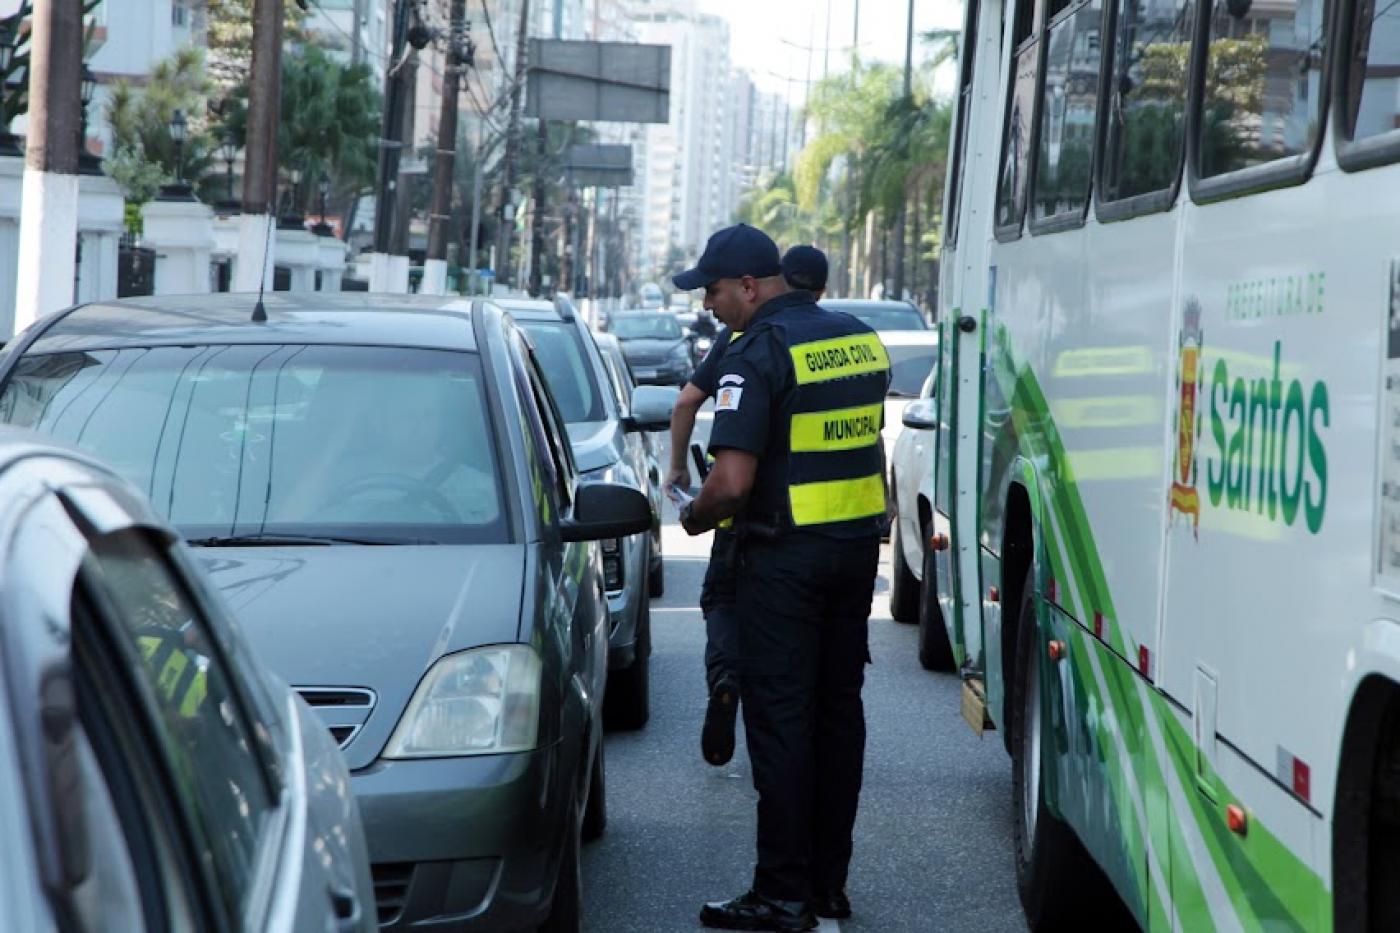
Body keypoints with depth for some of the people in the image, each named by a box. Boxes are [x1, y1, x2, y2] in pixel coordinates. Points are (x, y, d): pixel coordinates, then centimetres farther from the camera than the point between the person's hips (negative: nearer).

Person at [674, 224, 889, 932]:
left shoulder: (758, 352, -15)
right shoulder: (861, 339, 10)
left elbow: (733, 482, -22)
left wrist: (694, 518, -2)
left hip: (786, 555, -8)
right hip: (858, 547, 8)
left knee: (780, 720, -2)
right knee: (838, 710, 13)